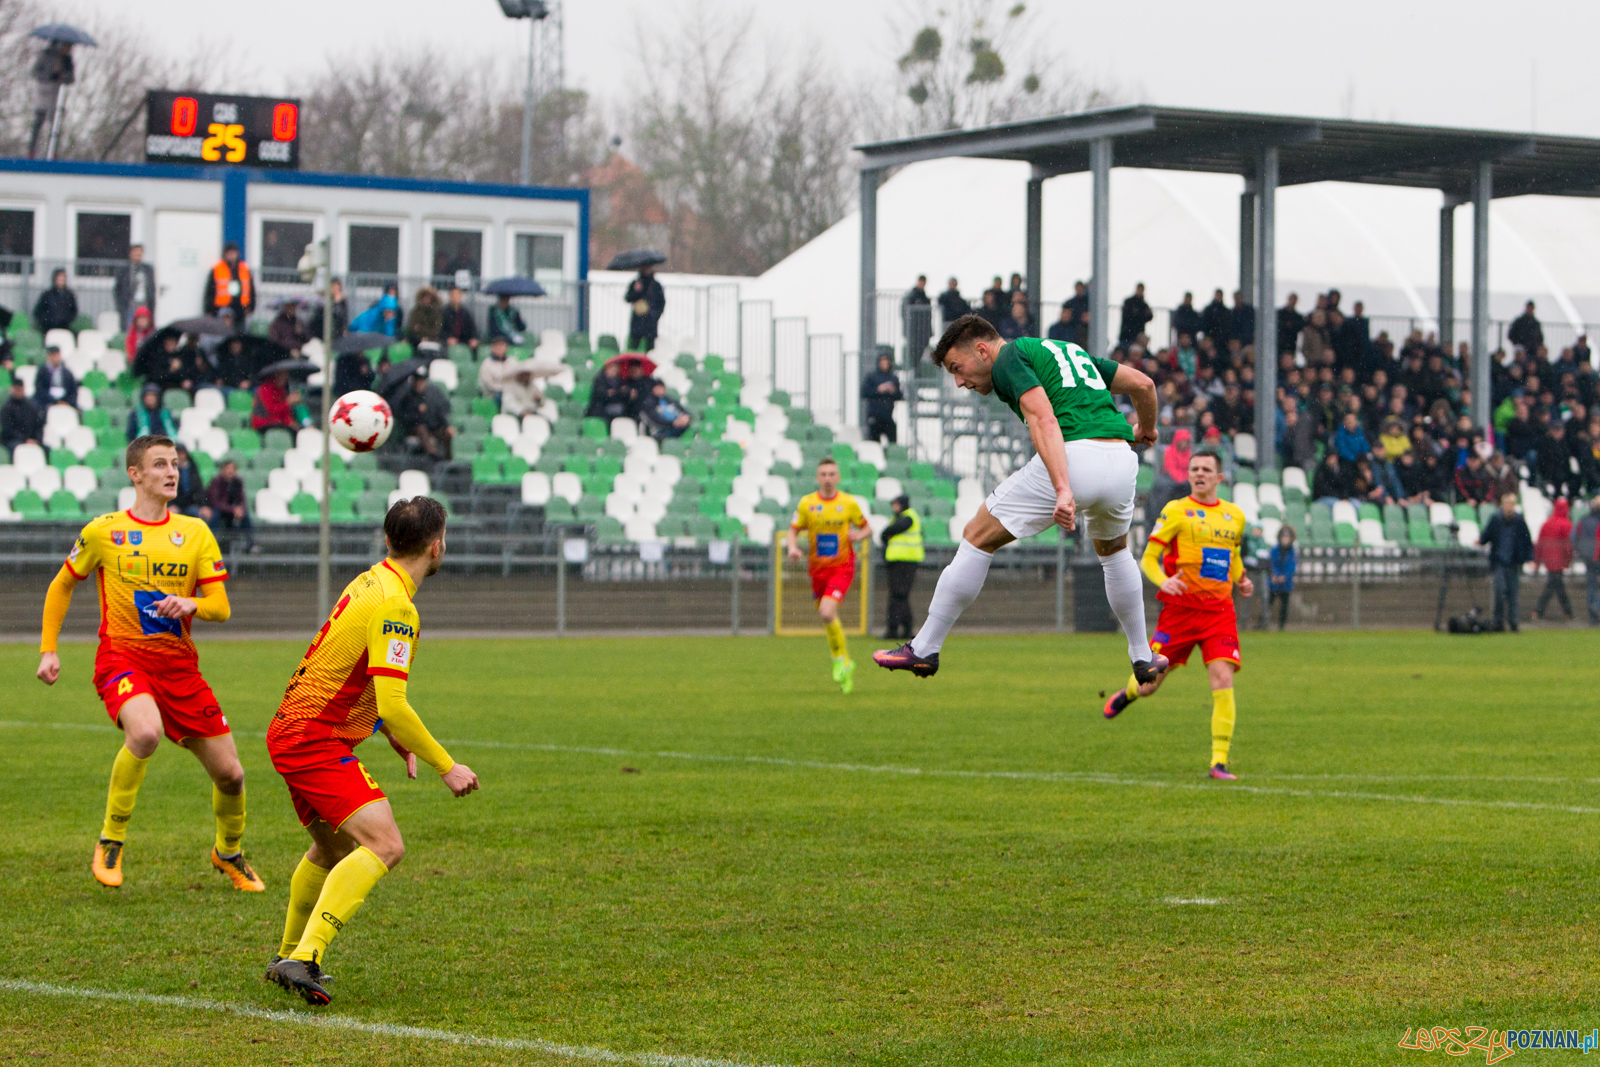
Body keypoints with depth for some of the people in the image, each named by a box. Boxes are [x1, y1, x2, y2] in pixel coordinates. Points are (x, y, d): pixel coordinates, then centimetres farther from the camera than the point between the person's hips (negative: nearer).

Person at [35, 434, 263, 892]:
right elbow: (62, 585, 15)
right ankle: (110, 843, -17)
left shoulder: (195, 532, 7)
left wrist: (191, 604, -18)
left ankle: (229, 853, 34)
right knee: (146, 732, -36)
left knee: (230, 773, 3)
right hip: (121, 656, -4)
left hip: (179, 664, 4)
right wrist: (48, 650, 8)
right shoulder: (104, 531, 1)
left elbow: (221, 608, 4)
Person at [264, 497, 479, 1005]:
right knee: (384, 845, -21)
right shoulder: (395, 607, -20)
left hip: (290, 730, 10)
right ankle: (305, 957, -29)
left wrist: (397, 738, 18)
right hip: (316, 739, -10)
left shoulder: (370, 582, 10)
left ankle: (288, 957, 41)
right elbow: (393, 706, -25)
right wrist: (446, 767, -17)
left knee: (332, 849, 28)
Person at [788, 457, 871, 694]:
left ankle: (841, 658, -1)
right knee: (828, 618, 11)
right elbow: (793, 530, 4)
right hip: (817, 568, 3)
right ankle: (845, 665, 29)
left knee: (827, 612, -22)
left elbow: (866, 527, 9)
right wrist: (792, 547, -17)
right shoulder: (806, 503, -1)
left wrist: (859, 535, -14)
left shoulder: (849, 503, -3)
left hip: (842, 567, -3)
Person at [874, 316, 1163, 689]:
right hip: (1122, 460, 7)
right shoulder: (1067, 349, 27)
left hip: (1072, 457, -7)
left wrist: (1063, 489, -27)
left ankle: (924, 648, 8)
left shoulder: (1009, 359, 3)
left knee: (978, 539, 6)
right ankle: (1143, 657, 38)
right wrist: (1146, 430, 50)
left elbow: (1044, 419, -15)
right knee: (1113, 550, 36)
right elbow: (1143, 383, 29)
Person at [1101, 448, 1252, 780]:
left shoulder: (1235, 515, 12)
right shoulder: (1176, 511, -2)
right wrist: (1163, 581, -23)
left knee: (1223, 681, -15)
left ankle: (1219, 761, -11)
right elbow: (1148, 559, -2)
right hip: (1180, 608, -2)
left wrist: (1240, 578, 9)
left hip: (1219, 611, 2)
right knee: (1149, 684, 4)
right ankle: (1127, 693, 43)